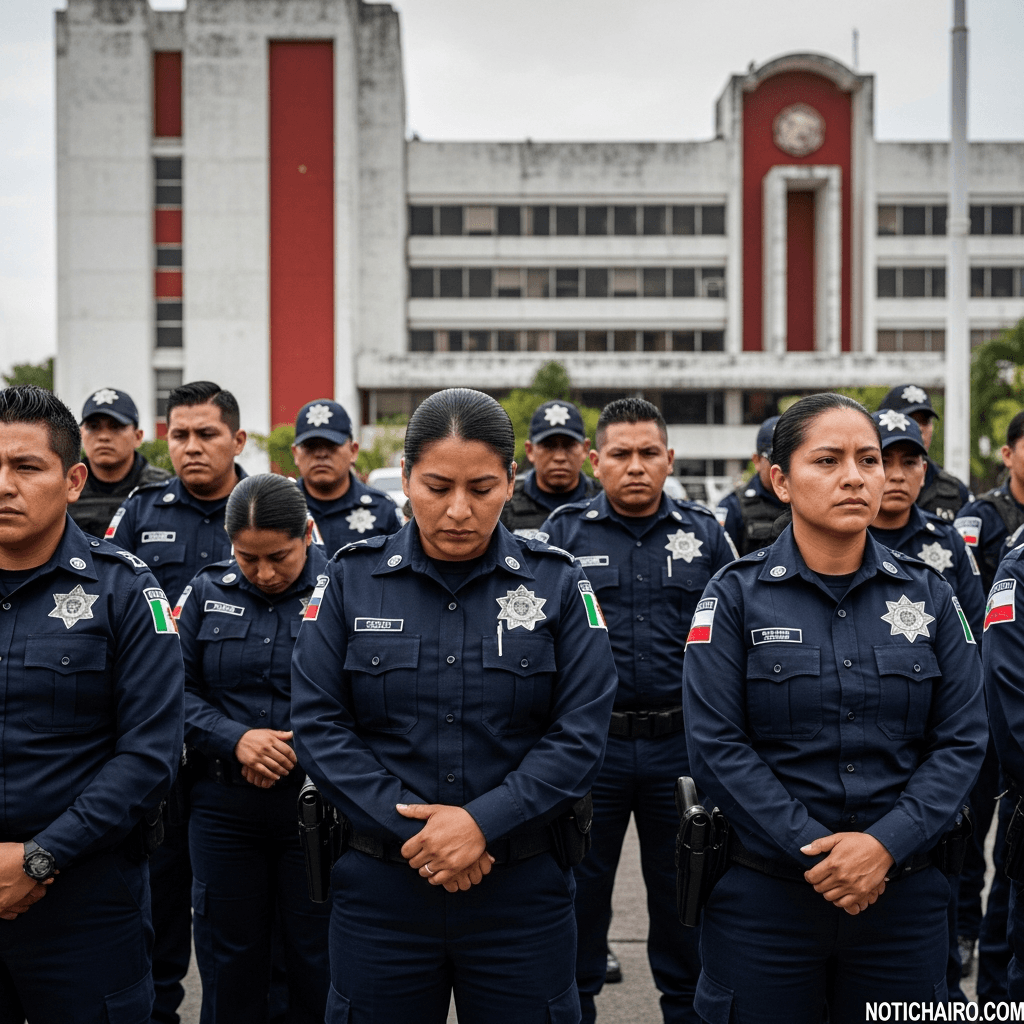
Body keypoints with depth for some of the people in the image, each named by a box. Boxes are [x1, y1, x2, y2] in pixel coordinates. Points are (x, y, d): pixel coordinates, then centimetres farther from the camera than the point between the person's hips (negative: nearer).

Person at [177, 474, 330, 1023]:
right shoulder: (208, 592, 4)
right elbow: (178, 689, 1)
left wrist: (298, 753, -17)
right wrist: (235, 739, -14)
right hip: (223, 808, 3)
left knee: (317, 959, 9)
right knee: (227, 959, 14)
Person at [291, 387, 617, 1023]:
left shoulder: (557, 584, -2)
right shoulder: (352, 578, 0)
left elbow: (581, 733, -7)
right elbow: (318, 724, -5)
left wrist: (482, 822, -18)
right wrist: (408, 830, -15)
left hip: (524, 891, 0)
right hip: (381, 884, 1)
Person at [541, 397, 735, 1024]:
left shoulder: (704, 533, 5)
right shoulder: (564, 533, 1)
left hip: (682, 745, 1)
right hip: (589, 743, -1)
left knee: (681, 889, 13)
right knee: (580, 887, 9)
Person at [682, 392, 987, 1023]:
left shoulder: (928, 594, 4)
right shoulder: (737, 595, -3)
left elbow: (962, 742, -1)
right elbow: (717, 746, -9)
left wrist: (885, 844, -15)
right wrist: (813, 852, -16)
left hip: (903, 894, 2)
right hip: (765, 895, -2)